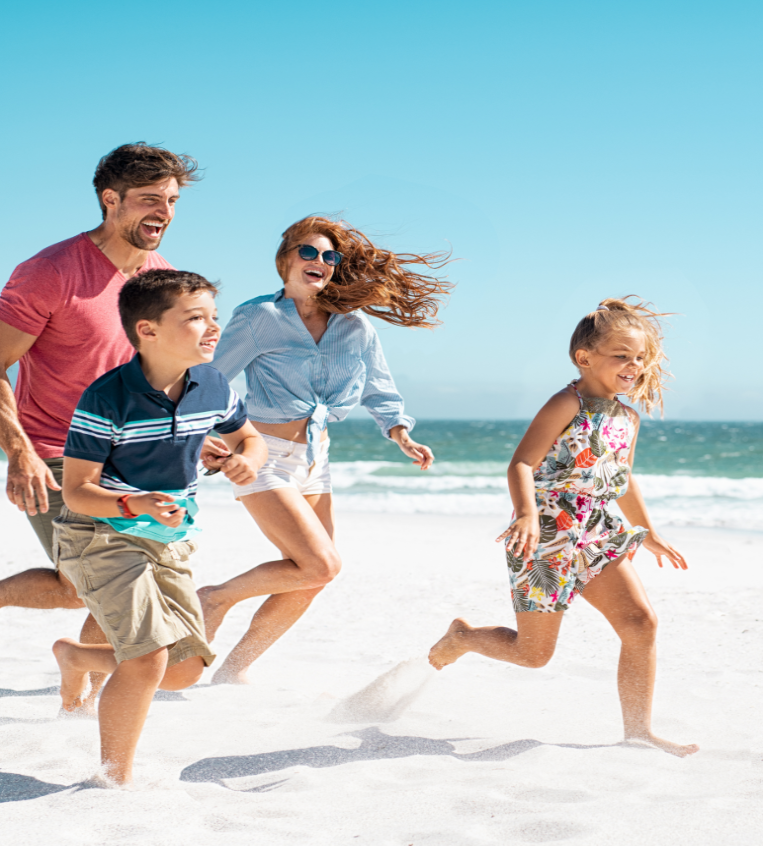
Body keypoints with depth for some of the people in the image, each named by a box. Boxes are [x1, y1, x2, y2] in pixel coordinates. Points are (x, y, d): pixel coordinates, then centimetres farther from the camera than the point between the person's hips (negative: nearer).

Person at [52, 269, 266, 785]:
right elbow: (76, 491, -19)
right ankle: (116, 779, 3)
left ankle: (76, 656, 34)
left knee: (186, 669, 9)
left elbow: (247, 436, 14)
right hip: (102, 535, -7)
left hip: (171, 541, 7)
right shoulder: (107, 399, -23)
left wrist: (249, 458, -11)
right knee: (148, 661, -19)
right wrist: (136, 505, -37)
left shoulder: (212, 387, -6)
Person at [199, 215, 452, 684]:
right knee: (321, 566, -18)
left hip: (315, 460, 6)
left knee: (306, 585, 6)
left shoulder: (355, 325, 5)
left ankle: (234, 669, 22)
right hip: (265, 458, -6)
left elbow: (380, 391, 15)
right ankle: (217, 598, 3)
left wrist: (403, 436, -1)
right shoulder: (259, 317, -9)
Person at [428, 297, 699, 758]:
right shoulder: (568, 405, -14)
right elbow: (522, 464, -20)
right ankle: (463, 636, 33)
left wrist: (649, 531, 29)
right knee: (533, 653, 3)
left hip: (598, 538, 7)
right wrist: (527, 514, -36)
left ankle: (638, 729, 2)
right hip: (546, 539, -7)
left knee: (642, 622, -9)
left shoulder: (628, 418, 10)